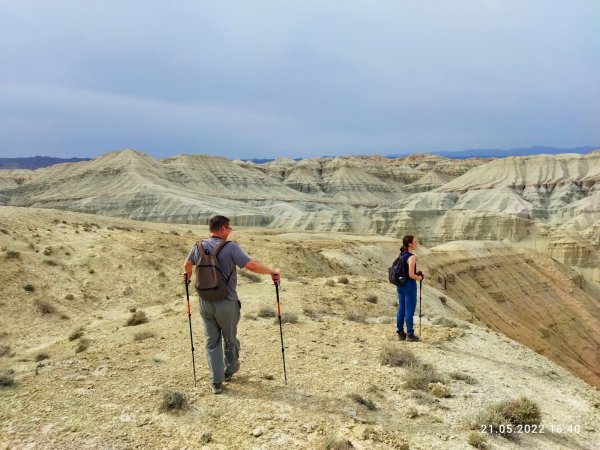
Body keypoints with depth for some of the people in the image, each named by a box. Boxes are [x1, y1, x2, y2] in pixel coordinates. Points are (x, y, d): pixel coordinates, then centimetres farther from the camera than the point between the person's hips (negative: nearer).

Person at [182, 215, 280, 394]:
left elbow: (187, 265, 19)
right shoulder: (230, 247, -16)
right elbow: (252, 265, -23)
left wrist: (188, 274, 41)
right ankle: (230, 370, 40)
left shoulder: (198, 247, -1)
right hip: (227, 303, -3)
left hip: (206, 303, 4)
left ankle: (216, 381, 12)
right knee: (230, 338, 19)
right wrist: (272, 271, -8)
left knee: (212, 341, 13)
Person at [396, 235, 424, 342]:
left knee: (401, 309, 14)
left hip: (400, 284, 8)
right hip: (409, 285, -8)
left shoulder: (401, 255, 6)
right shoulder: (412, 257, -19)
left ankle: (400, 332, 21)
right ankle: (410, 334, 11)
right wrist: (420, 277, -3)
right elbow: (411, 275, -22)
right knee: (409, 310, 2)